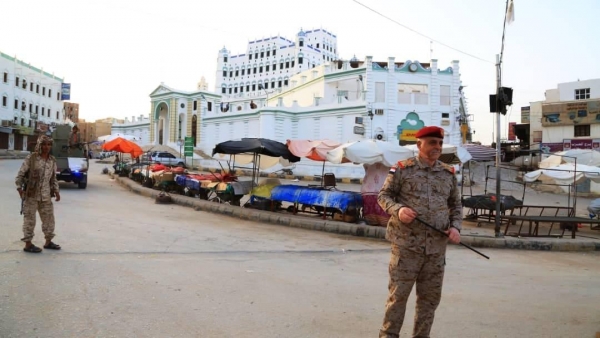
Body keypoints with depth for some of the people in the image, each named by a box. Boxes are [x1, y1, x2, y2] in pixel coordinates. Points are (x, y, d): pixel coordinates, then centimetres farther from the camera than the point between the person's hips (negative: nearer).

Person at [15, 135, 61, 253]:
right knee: (30, 220, 1)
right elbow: (20, 174, -5)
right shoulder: (31, 158, -7)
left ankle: (48, 242, 23)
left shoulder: (52, 160, 7)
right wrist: (19, 188, -14)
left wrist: (56, 191, 5)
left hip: (46, 196, 5)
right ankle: (28, 244, 11)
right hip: (31, 195, -5)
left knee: (49, 218, 10)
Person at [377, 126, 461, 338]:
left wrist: (455, 226, 1)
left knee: (430, 297, 12)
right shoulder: (402, 169, -2)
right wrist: (398, 209, -19)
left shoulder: (449, 173, 11)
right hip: (406, 244, -4)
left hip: (437, 247, 5)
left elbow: (456, 204, 19)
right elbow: (383, 196, 0)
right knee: (398, 293, 2)